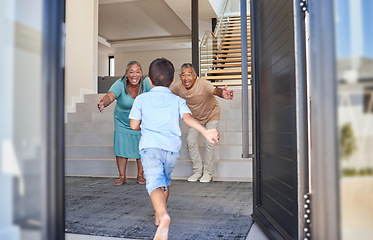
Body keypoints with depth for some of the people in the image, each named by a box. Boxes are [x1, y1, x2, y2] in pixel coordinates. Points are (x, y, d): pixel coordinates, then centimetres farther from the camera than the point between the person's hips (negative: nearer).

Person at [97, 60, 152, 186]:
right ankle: (122, 177, 13)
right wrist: (103, 103, -64)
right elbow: (110, 96, -40)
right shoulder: (120, 84, -23)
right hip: (122, 122, 0)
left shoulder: (146, 83, -21)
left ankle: (140, 175, 20)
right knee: (121, 148, -2)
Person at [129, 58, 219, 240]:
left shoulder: (141, 99, 11)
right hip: (172, 147, 3)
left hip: (150, 146, -3)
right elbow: (188, 117, -8)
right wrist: (205, 131, -19)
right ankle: (159, 216, 38)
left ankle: (163, 215, -40)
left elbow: (134, 125, 9)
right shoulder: (177, 101, 12)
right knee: (165, 180, 24)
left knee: (155, 183, -14)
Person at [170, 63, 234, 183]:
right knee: (190, 141, -2)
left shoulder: (202, 84, -37)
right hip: (195, 117, 5)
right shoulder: (178, 86, -22)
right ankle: (197, 171, 14)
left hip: (211, 114, -4)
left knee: (209, 142, -12)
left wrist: (222, 93, -80)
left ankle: (208, 173, 5)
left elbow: (214, 90, -59)